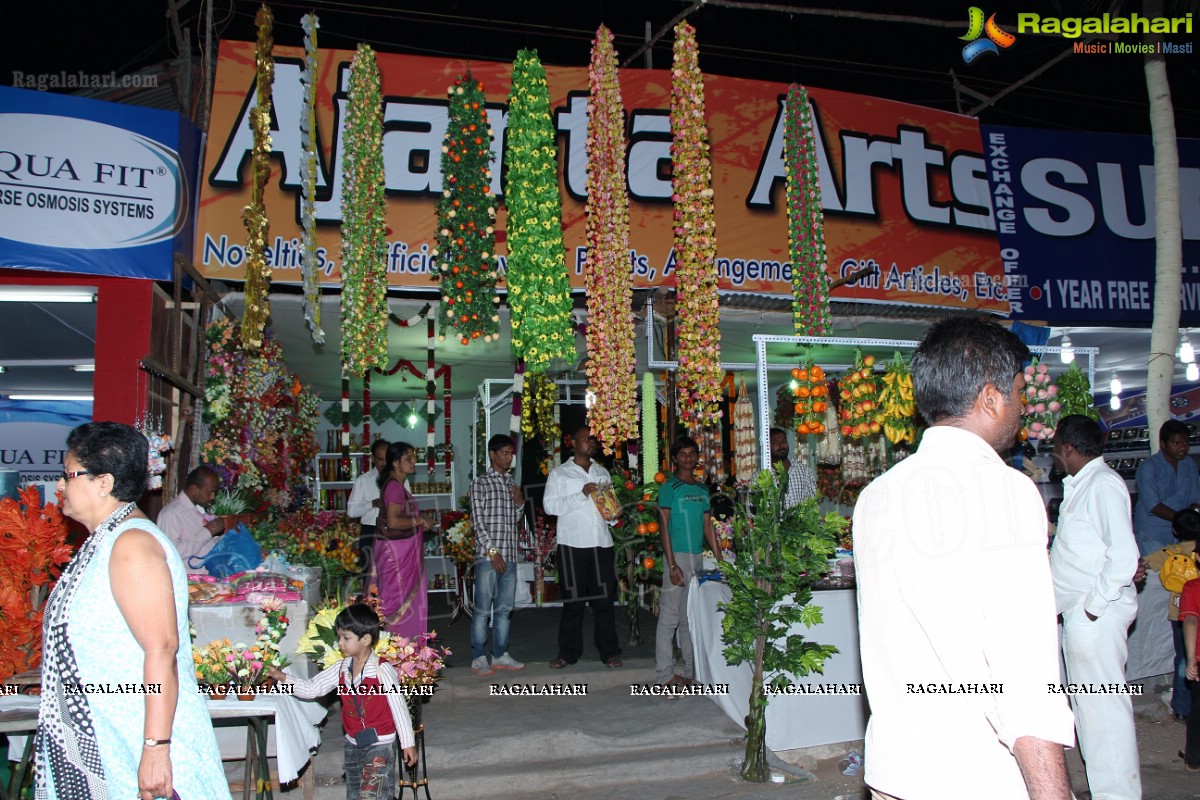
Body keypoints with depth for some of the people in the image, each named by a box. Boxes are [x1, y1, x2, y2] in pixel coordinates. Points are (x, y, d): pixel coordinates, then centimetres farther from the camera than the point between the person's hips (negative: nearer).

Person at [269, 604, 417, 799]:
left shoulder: (382, 670, -19)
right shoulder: (341, 669, 1)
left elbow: (399, 708, -15)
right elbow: (312, 689, 3)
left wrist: (408, 743, -11)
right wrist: (283, 678, -10)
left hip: (379, 746, -7)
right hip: (353, 744, 7)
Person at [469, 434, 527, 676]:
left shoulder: (512, 484, 17)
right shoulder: (480, 483, -1)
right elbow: (477, 521, -8)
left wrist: (520, 504, 2)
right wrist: (492, 551, -14)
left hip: (509, 556, 6)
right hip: (487, 556, -6)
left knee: (504, 608, 10)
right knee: (483, 609, -3)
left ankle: (500, 655, 18)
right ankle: (478, 658, 4)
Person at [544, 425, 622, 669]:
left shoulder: (602, 472, 17)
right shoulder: (560, 473, 3)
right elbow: (550, 505, -7)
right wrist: (581, 495, -15)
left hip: (602, 544, 3)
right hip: (573, 545, -3)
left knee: (604, 599, 5)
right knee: (573, 600, 2)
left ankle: (609, 651, 13)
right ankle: (568, 652, 12)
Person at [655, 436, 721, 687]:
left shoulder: (702, 489, 15)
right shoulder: (670, 487, -4)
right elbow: (664, 526, -8)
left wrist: (719, 559, 11)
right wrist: (672, 564, -15)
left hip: (698, 557, 7)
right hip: (678, 556, -6)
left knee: (692, 617, 12)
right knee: (670, 616, -4)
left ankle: (692, 671, 20)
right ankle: (665, 674, 2)